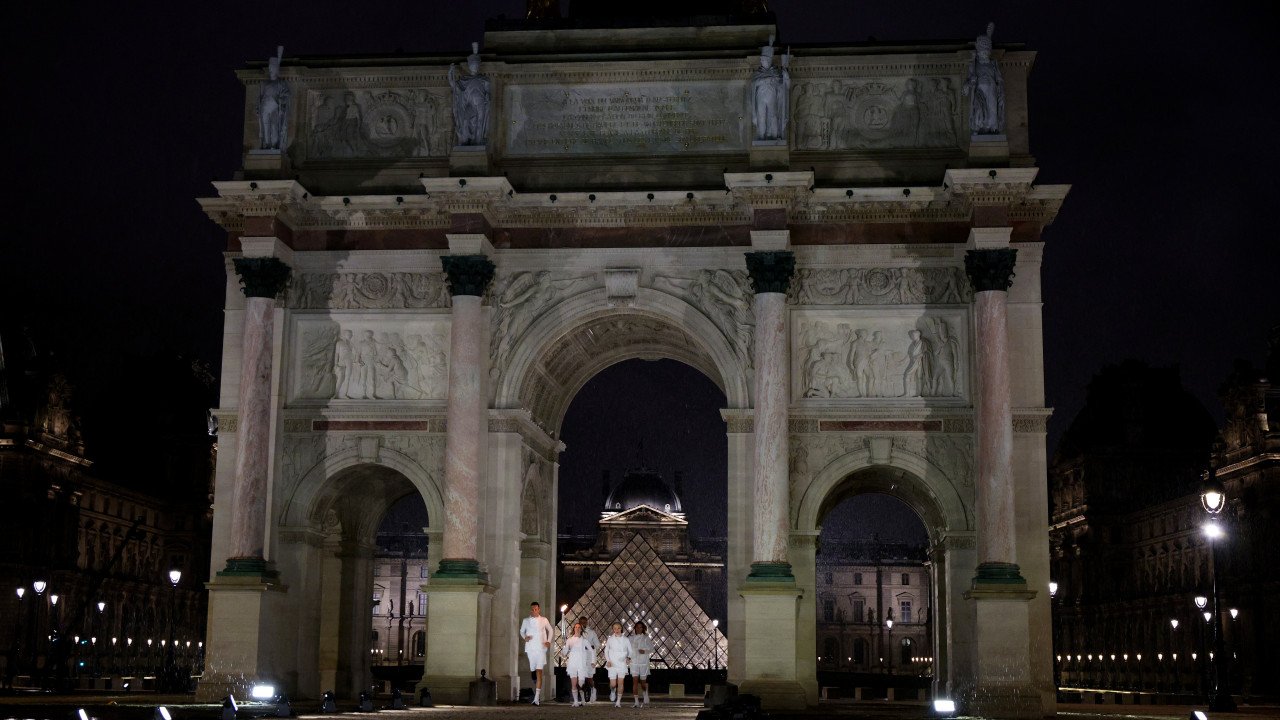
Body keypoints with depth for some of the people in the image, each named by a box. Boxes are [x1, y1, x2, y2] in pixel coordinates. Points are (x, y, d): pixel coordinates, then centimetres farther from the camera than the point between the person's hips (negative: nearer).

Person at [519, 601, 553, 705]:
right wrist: (525, 637, -2)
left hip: (541, 649, -2)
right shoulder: (526, 621, 6)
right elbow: (522, 631, 19)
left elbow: (550, 630, 19)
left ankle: (537, 698, -18)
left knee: (539, 672, -12)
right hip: (530, 649, 2)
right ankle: (538, 696, 18)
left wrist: (549, 641, 6)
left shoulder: (544, 620, 4)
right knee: (533, 672, 7)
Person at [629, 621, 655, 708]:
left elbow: (651, 649, 1)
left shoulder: (646, 638, 1)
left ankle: (646, 699, 31)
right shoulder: (631, 638, 6)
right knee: (635, 681, -8)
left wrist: (645, 651, -16)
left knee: (643, 682, 6)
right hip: (634, 662, 1)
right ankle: (636, 702, -7)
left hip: (644, 662, -1)